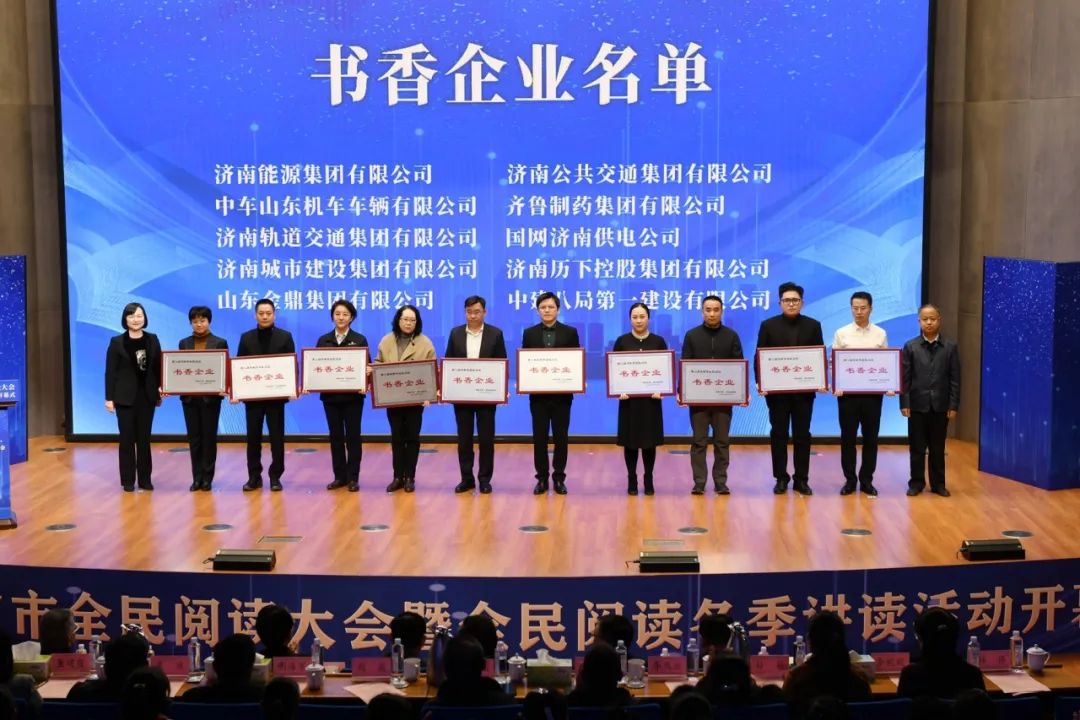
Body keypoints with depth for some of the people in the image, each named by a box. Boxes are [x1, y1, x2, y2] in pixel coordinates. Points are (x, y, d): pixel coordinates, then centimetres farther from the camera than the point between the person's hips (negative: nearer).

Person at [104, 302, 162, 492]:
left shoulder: (152, 340, 6)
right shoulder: (116, 342, -3)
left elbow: (159, 367, 7)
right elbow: (110, 372, -4)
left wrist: (160, 392, 2)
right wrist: (109, 398, -9)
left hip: (147, 395, 2)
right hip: (125, 396, -2)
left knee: (144, 438, 7)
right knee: (127, 438, 2)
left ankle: (145, 479, 13)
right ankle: (128, 480, 8)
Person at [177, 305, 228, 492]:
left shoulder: (220, 343, 0)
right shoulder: (184, 343, 8)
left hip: (211, 396, -3)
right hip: (189, 396, 3)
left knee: (209, 436, 3)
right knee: (194, 437, 5)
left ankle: (207, 477, 9)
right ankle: (197, 477, 11)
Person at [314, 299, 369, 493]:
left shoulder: (359, 340, 1)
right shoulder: (324, 340, 8)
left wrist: (365, 385, -20)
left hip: (352, 395, -2)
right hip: (330, 395, 2)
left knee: (352, 436, 1)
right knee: (335, 436, 7)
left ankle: (353, 477, 6)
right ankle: (339, 476, 14)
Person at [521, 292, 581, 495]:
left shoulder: (570, 332, 3)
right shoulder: (529, 333, 6)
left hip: (562, 393, -1)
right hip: (538, 394, 1)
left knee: (561, 438, 3)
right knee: (539, 438, 3)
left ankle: (559, 478, 12)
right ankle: (542, 478, 11)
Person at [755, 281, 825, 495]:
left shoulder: (813, 325, 6)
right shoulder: (768, 325, 3)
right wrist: (760, 382, -13)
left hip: (804, 389, 1)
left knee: (802, 435, 4)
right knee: (778, 434, 4)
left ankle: (802, 479, 10)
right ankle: (781, 478, 11)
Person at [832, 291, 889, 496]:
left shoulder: (880, 334, 4)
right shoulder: (842, 333, 1)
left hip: (873, 392, 1)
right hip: (847, 392, -1)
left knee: (870, 437, 6)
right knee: (848, 437, 4)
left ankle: (866, 480, 15)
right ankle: (850, 479, 13)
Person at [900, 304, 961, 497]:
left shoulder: (950, 347, 2)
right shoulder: (910, 346, 2)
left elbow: (955, 379, 1)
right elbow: (904, 378, -1)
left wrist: (953, 405, -4)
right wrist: (904, 403, -8)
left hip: (940, 406, 0)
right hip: (917, 405, 0)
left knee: (938, 448, 8)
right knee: (917, 448, 5)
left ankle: (938, 484, 17)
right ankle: (917, 483, 14)